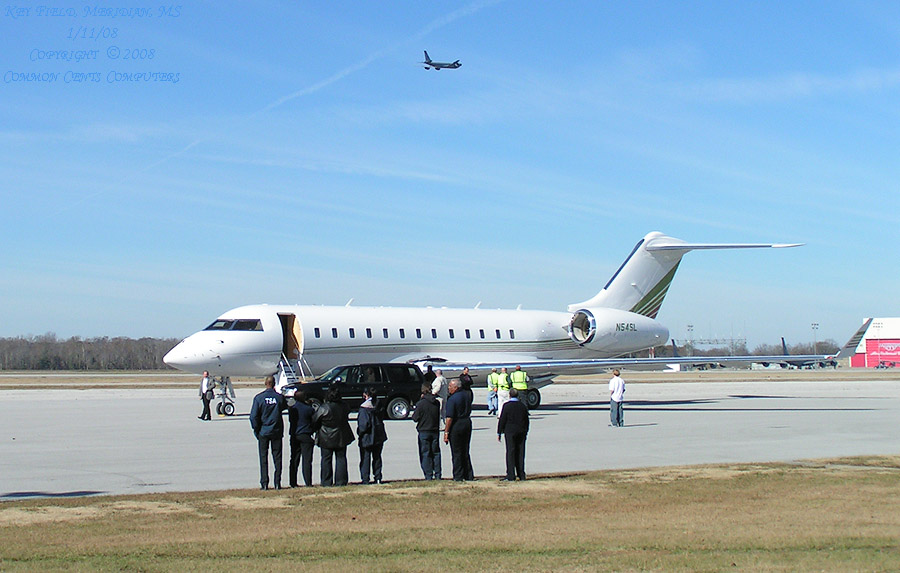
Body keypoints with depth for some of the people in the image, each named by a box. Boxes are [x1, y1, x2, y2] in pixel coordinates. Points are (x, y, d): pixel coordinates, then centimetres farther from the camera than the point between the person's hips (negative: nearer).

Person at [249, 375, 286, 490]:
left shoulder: (259, 398, -8)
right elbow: (285, 406, 14)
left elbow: (253, 416, -9)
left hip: (263, 432, -1)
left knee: (263, 458, 5)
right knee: (277, 458, 7)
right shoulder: (279, 397, -6)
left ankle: (264, 484, 2)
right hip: (277, 432, 1)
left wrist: (256, 430, 1)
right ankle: (277, 483, 5)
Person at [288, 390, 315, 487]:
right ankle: (308, 482, -5)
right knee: (307, 460, -1)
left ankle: (293, 483, 9)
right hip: (306, 437, -3)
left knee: (294, 460, 9)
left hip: (294, 437, 3)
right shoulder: (309, 409, -9)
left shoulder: (291, 409, 1)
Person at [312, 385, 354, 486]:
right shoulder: (343, 406, -6)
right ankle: (341, 481, 9)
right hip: (341, 438, 4)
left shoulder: (324, 408, -19)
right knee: (341, 459, 10)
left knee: (326, 460, 6)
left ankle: (327, 482, 7)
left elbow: (315, 422, -10)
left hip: (326, 439, -3)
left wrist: (313, 431, 8)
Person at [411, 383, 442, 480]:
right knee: (436, 453, 13)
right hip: (435, 431, 4)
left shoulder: (421, 403, -14)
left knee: (425, 454, 3)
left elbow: (415, 418, -10)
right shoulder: (437, 403, 0)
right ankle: (437, 475, 12)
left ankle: (428, 476, 0)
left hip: (424, 432, -4)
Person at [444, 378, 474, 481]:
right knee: (465, 451, 15)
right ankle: (469, 475, 17)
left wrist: (446, 432, -16)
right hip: (467, 422, 7)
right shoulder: (467, 395, 4)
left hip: (456, 426, -7)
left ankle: (458, 476, 4)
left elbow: (449, 418, -19)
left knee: (456, 453, 2)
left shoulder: (452, 399, -18)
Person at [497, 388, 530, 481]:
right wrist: (525, 433, 21)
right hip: (521, 432, 4)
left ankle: (511, 476, -5)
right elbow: (526, 421, 12)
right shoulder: (523, 406, 6)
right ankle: (521, 475, 9)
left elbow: (502, 420, -7)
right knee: (520, 453, 8)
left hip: (510, 431, -4)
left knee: (510, 453, -2)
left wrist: (499, 433, 0)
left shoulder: (507, 406, -7)